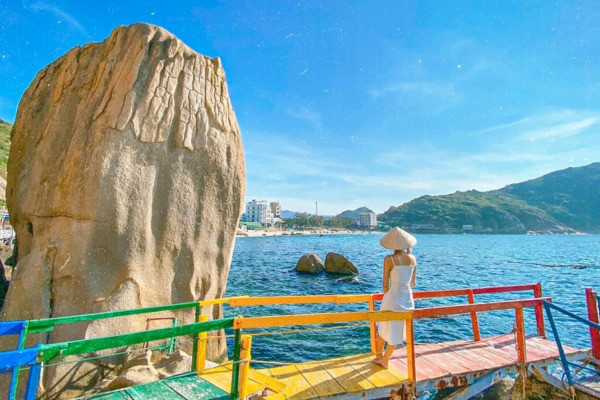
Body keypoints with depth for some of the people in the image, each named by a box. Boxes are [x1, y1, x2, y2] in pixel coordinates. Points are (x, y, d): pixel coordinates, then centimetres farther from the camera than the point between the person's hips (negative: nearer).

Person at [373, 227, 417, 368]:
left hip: (392, 297, -4)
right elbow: (413, 283, 7)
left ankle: (379, 355, 39)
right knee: (396, 330, 20)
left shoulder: (389, 259, -16)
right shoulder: (412, 259, -3)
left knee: (383, 327, 20)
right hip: (408, 299, 5)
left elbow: (385, 285, -11)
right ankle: (385, 360, 34)